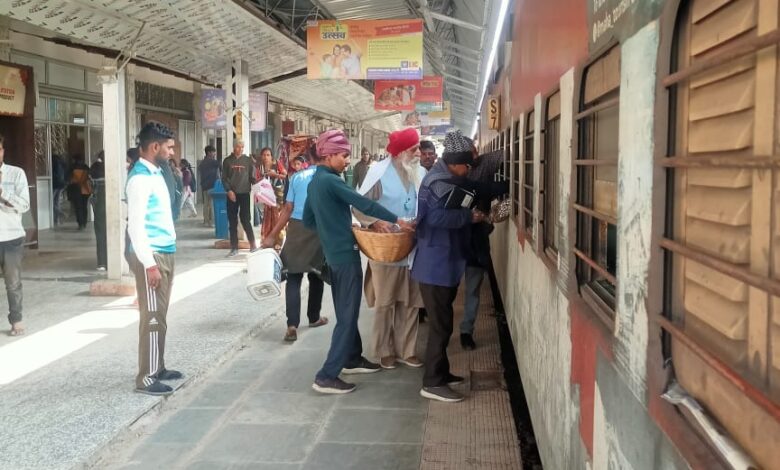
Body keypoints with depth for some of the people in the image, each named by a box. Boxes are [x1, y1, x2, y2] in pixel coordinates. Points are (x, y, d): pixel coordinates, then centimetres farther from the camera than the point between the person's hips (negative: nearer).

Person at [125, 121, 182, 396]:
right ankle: (146, 378, 3)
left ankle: (157, 368, 26)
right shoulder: (140, 178, -16)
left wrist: (161, 259, 19)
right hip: (150, 255, -9)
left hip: (164, 252, 9)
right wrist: (149, 264, -23)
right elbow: (136, 225, -21)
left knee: (160, 315, 16)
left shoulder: (156, 173, 14)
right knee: (153, 317, -5)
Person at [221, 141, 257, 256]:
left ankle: (252, 245, 6)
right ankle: (234, 247, 10)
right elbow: (224, 178, 4)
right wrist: (229, 190, -10)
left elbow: (251, 177, 4)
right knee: (233, 222, 4)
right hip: (232, 194, 1)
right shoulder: (227, 161, 6)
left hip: (245, 193, -1)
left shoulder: (248, 160, 6)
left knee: (245, 220, -5)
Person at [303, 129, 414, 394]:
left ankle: (353, 359, 33)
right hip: (346, 253, -10)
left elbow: (308, 220, 19)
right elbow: (363, 204, -23)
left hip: (333, 253, 10)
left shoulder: (315, 181, 12)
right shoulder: (330, 181, -18)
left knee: (345, 311, 20)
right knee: (348, 315, -6)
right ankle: (326, 376, -6)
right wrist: (396, 220, -19)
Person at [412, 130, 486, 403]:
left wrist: (472, 215, 3)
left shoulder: (446, 179, 14)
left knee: (442, 322, 18)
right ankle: (432, 383, 2)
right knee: (441, 324, -5)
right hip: (436, 265, -10)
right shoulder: (439, 182, -18)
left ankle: (440, 373, 29)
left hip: (444, 263, 10)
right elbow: (437, 217, -30)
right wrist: (469, 216, -21)